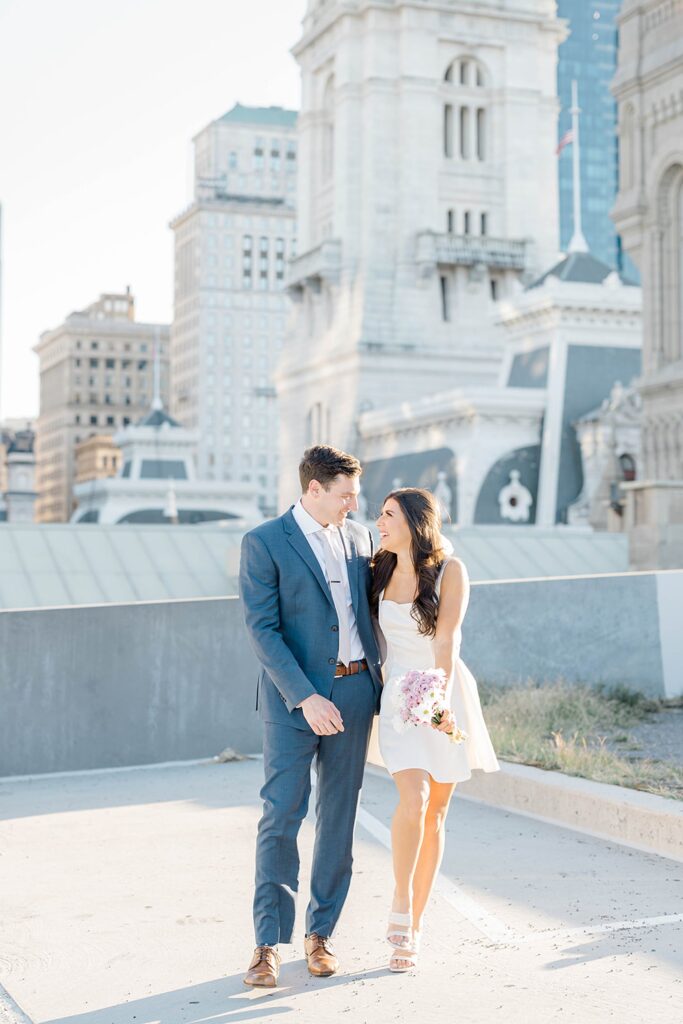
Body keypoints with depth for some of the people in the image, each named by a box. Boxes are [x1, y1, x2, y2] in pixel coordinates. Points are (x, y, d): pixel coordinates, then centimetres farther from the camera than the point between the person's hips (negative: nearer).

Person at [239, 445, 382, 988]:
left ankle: (320, 933, 18)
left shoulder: (359, 537, 10)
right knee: (282, 814, -6)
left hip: (354, 689, 5)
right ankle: (269, 943, 1)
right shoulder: (264, 543, -7)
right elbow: (262, 630, -12)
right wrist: (305, 697, -20)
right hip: (294, 695, -5)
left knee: (338, 814, 8)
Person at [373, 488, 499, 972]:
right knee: (414, 800, -19)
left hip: (447, 698, -2)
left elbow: (446, 641, -17)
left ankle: (414, 926, 13)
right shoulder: (383, 572, 4)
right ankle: (402, 900, 1)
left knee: (435, 815, 4)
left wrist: (440, 698, -27)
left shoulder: (450, 570, -8)